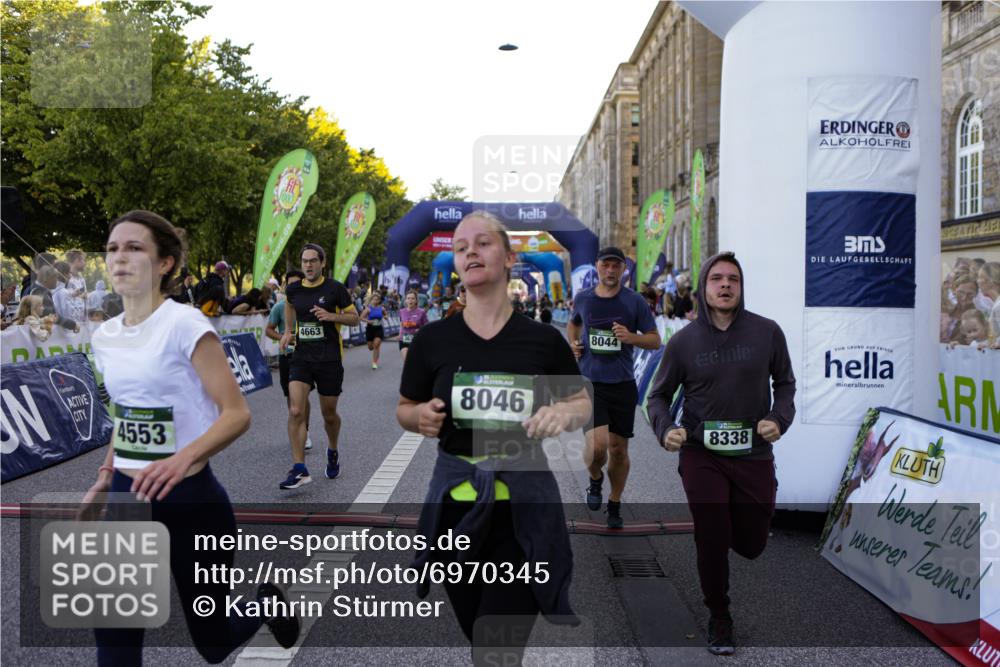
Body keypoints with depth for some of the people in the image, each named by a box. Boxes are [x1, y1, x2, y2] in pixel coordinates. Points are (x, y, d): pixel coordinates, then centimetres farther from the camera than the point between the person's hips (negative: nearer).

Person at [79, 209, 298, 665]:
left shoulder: (184, 324, -15)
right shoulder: (105, 336, 6)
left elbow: (236, 414, -18)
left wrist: (182, 459, -33)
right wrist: (103, 483, 19)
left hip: (188, 498, -5)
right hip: (127, 498, 6)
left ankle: (266, 602, 42)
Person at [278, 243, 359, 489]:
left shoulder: (335, 289, -7)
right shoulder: (293, 289, 3)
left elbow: (354, 318, -1)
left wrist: (331, 316, -18)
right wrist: (288, 331, 17)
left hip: (329, 360, -2)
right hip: (301, 357, 2)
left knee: (329, 414, 9)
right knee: (296, 411, -14)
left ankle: (333, 452, 39)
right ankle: (299, 469, -10)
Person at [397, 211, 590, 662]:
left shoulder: (543, 339, -6)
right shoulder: (432, 338, -3)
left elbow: (582, 403, 8)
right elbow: (404, 409, 9)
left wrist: (565, 413, -15)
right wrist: (420, 416, -13)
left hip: (523, 505, -2)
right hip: (455, 504, 2)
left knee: (498, 651, 1)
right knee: (479, 641, 22)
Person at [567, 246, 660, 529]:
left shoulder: (635, 302, -1)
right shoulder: (583, 298, 4)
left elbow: (655, 340, 2)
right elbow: (573, 323, 26)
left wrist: (631, 337, -16)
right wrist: (573, 343, 7)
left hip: (623, 384, 1)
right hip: (590, 382, 0)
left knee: (618, 449, 8)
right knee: (597, 445, -18)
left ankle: (615, 505, 30)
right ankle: (595, 479, 18)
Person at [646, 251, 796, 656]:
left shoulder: (767, 333, -4)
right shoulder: (683, 341, -4)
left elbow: (785, 383, 9)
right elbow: (659, 395, 5)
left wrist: (779, 419, -10)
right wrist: (665, 430, -14)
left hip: (754, 455, 1)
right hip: (701, 456, -1)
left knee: (750, 545, 11)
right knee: (712, 541, 3)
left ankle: (723, 519, 49)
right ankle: (719, 618, 28)